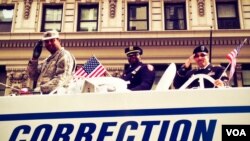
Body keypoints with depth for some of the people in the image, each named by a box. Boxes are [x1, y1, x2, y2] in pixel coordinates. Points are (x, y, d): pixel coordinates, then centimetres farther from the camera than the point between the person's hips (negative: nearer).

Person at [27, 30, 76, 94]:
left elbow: (61, 79, -14)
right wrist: (34, 58, 11)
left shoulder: (64, 55, -1)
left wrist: (41, 89, -22)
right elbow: (34, 76, 21)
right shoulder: (48, 59, 25)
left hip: (52, 94, -8)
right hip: (41, 94, 8)